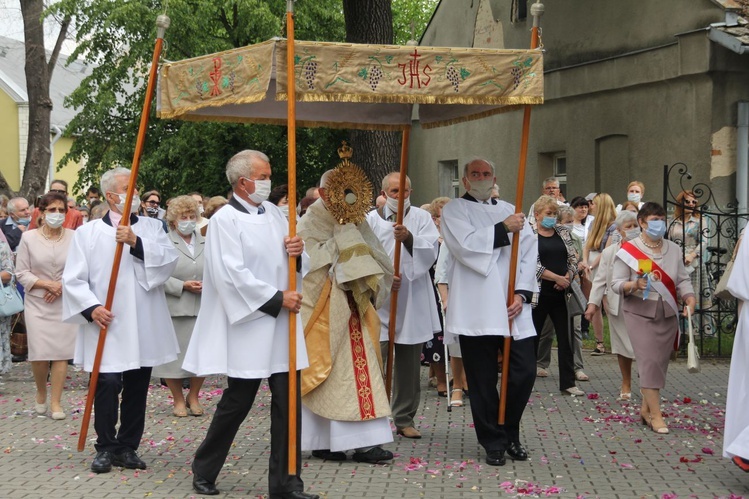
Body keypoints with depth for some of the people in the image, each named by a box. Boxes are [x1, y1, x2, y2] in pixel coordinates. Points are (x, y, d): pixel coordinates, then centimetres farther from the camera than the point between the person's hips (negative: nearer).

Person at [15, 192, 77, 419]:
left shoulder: (74, 238, -3)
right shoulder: (29, 238, -2)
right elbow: (22, 273, -1)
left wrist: (63, 286, -12)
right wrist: (46, 284, -13)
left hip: (65, 303, 0)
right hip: (37, 303, 0)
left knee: (61, 352, -2)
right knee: (39, 353, -5)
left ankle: (56, 402, 7)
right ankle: (41, 394, 22)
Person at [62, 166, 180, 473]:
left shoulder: (152, 228, 10)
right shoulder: (88, 233, 4)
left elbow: (169, 260, -7)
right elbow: (73, 279, 0)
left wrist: (136, 242, -18)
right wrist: (91, 308, -14)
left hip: (144, 327, 3)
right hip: (106, 325, -2)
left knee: (137, 388, 6)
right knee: (108, 384, -11)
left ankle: (127, 447, 18)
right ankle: (105, 448, 5)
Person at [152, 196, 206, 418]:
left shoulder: (206, 244, 13)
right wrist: (183, 286, -15)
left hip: (203, 307, 3)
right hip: (173, 308, -3)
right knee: (174, 355, 3)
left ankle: (193, 396, 24)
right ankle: (178, 399, 20)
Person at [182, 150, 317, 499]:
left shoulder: (273, 213, 12)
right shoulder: (225, 220, -9)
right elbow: (232, 274, -17)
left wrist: (296, 252, -6)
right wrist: (277, 298, -16)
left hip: (282, 326, 6)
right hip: (249, 326, -6)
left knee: (288, 403, 3)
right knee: (237, 403, 4)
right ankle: (204, 470, 24)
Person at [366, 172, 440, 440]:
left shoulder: (422, 218, 7)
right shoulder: (372, 219, 5)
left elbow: (431, 251, -7)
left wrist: (409, 238, -23)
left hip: (412, 301, 2)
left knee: (409, 363, 7)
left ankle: (404, 418, 16)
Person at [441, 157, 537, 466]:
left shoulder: (510, 211, 19)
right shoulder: (455, 210, 7)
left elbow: (529, 253, 8)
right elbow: (464, 244, -12)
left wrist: (523, 293, -4)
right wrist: (504, 229, -9)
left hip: (513, 308, 3)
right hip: (475, 310, -3)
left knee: (525, 372, -2)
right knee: (483, 381, 0)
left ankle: (510, 433, 19)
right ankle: (493, 442, 13)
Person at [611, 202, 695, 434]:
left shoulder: (673, 249, 9)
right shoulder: (628, 250, -5)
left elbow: (682, 279, 9)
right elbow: (616, 283, -5)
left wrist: (689, 298, -10)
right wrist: (635, 285, -24)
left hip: (668, 314, 5)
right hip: (640, 313, -5)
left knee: (661, 362, 7)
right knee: (649, 361, -11)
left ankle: (645, 409, 21)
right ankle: (656, 415, -8)